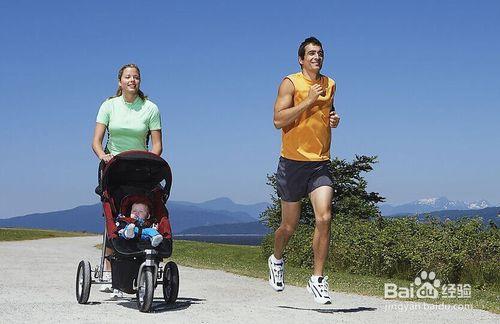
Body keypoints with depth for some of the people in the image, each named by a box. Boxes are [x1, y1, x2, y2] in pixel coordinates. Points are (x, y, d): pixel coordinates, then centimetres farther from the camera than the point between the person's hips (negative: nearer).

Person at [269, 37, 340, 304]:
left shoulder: (330, 84, 10)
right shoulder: (291, 83, -7)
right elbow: (278, 120, -17)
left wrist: (333, 119, 7)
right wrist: (308, 101, -21)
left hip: (320, 163, 3)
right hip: (293, 162, -3)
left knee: (324, 218, -14)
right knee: (289, 225, 9)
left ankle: (317, 280, -4)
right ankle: (277, 260, 40)